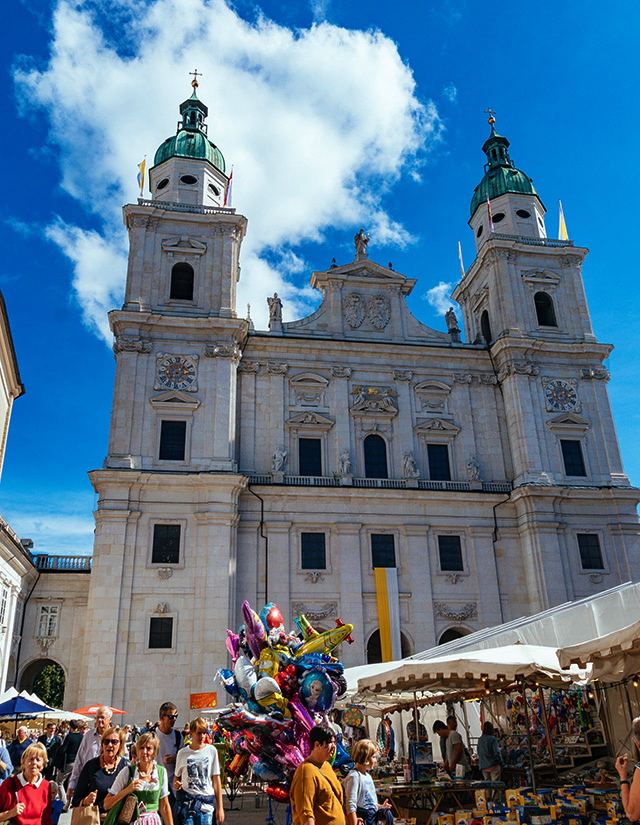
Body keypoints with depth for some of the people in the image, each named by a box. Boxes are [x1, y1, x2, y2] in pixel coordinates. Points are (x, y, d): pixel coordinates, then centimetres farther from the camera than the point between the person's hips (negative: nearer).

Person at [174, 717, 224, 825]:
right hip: (186, 801, 0)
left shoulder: (211, 751, 2)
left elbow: (216, 779, 4)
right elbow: (177, 777, 13)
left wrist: (220, 807, 2)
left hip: (206, 802, 0)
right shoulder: (182, 753, 3)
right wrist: (175, 785, -11)